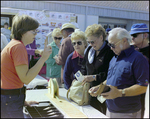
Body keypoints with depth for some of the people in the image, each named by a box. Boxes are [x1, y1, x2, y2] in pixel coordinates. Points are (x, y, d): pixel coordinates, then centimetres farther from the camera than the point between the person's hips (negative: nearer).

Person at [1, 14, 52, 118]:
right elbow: (26, 79, -21)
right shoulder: (18, 47, -18)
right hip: (10, 101, -10)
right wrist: (43, 58, -22)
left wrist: (23, 101, 17)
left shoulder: (13, 44, 12)